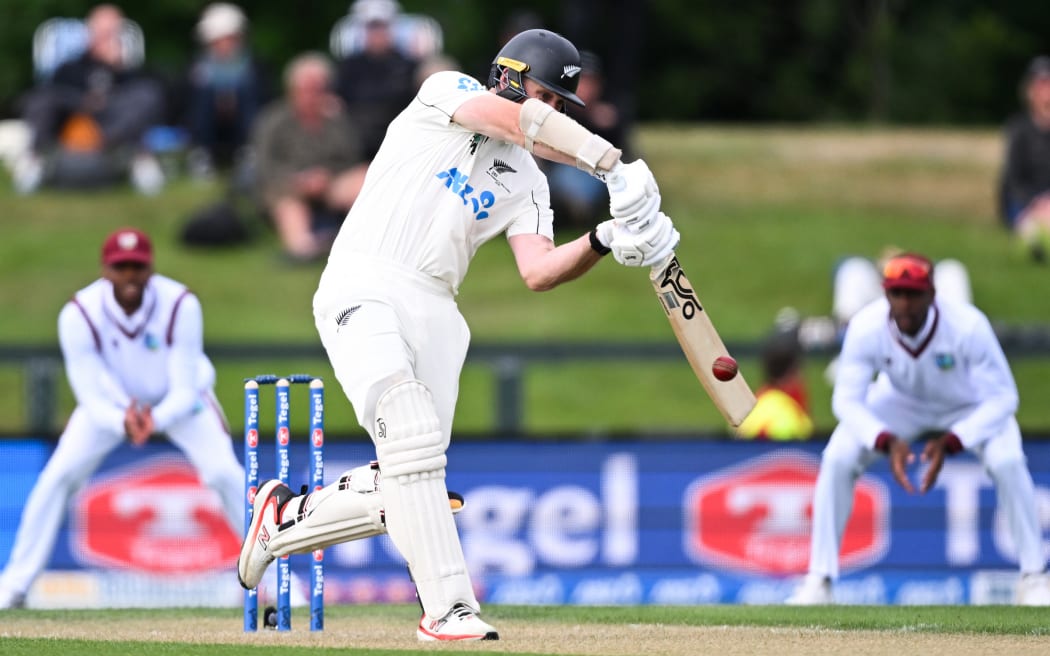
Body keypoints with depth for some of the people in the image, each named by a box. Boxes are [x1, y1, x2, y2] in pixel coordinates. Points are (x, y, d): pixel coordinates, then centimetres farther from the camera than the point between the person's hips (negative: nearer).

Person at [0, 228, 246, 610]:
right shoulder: (79, 315, -30)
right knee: (58, 476, -15)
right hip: (111, 402, 1)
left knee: (225, 473, -17)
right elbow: (92, 397, -28)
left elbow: (185, 390, -28)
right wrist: (123, 422, -50)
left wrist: (156, 420, -50)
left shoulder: (181, 306, -31)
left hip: (178, 399, -1)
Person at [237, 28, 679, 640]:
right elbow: (520, 122, -17)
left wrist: (604, 241, -16)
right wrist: (613, 164, -23)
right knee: (410, 430, -26)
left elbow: (538, 272, 0)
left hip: (435, 315, 7)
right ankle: (448, 606, -29)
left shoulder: (525, 182, 15)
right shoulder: (448, 92, 1)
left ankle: (286, 517, 27)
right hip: (364, 291, -7)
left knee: (407, 493, 0)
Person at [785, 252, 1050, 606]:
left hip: (973, 407, -2)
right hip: (900, 402, 2)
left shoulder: (968, 325, -37)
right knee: (836, 460, -19)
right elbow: (847, 399, -24)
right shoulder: (866, 328, -31)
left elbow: (1002, 397, -30)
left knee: (1007, 462, -29)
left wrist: (951, 442, -41)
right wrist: (886, 441, -42)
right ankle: (819, 582, -8)